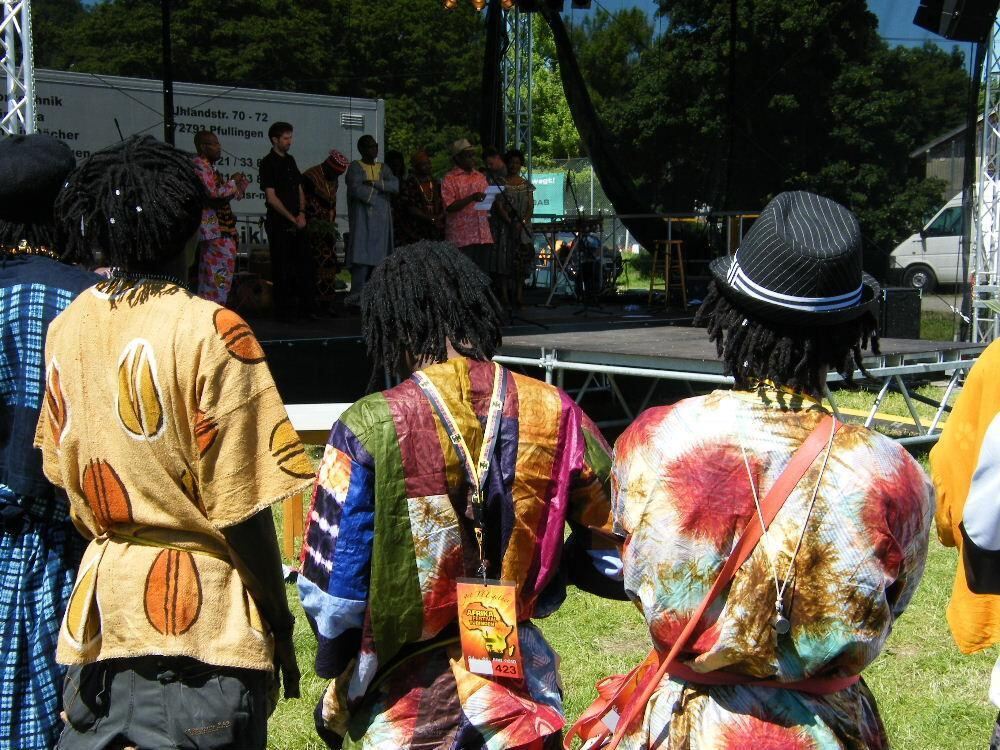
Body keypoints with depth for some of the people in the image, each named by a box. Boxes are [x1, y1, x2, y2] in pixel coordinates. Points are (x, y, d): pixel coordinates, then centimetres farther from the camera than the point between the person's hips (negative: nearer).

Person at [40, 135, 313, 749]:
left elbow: (65, 475, 12)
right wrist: (280, 621, -4)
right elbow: (241, 508, -14)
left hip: (100, 607, 5)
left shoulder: (68, 328, 3)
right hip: (200, 618, -5)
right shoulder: (212, 330, -15)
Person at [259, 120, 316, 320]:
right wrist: (293, 219, -11)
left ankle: (306, 308, 13)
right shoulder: (268, 163, -7)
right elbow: (271, 198, -13)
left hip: (297, 224, 7)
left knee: (305, 265, 6)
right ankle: (284, 311, 5)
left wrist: (301, 213, 1)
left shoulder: (290, 160, 15)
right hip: (279, 224, -7)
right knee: (282, 268, -2)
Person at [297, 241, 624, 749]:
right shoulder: (553, 414, -8)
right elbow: (617, 556, -2)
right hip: (521, 695, 3)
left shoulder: (368, 428, -17)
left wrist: (339, 688, 5)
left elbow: (332, 589, -12)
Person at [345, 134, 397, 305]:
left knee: (378, 257, 3)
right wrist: (381, 189, -4)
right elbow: (356, 189, -15)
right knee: (362, 256, -12)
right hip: (363, 219, -5)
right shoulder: (355, 167, 1)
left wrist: (374, 183, -13)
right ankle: (357, 296, -12)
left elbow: (395, 186, -1)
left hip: (381, 220, 5)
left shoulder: (383, 168, 16)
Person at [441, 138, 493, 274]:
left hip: (483, 236, 6)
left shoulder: (480, 177, 19)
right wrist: (471, 198, -20)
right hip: (462, 238, -6)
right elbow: (449, 207, -9)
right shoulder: (450, 179, 0)